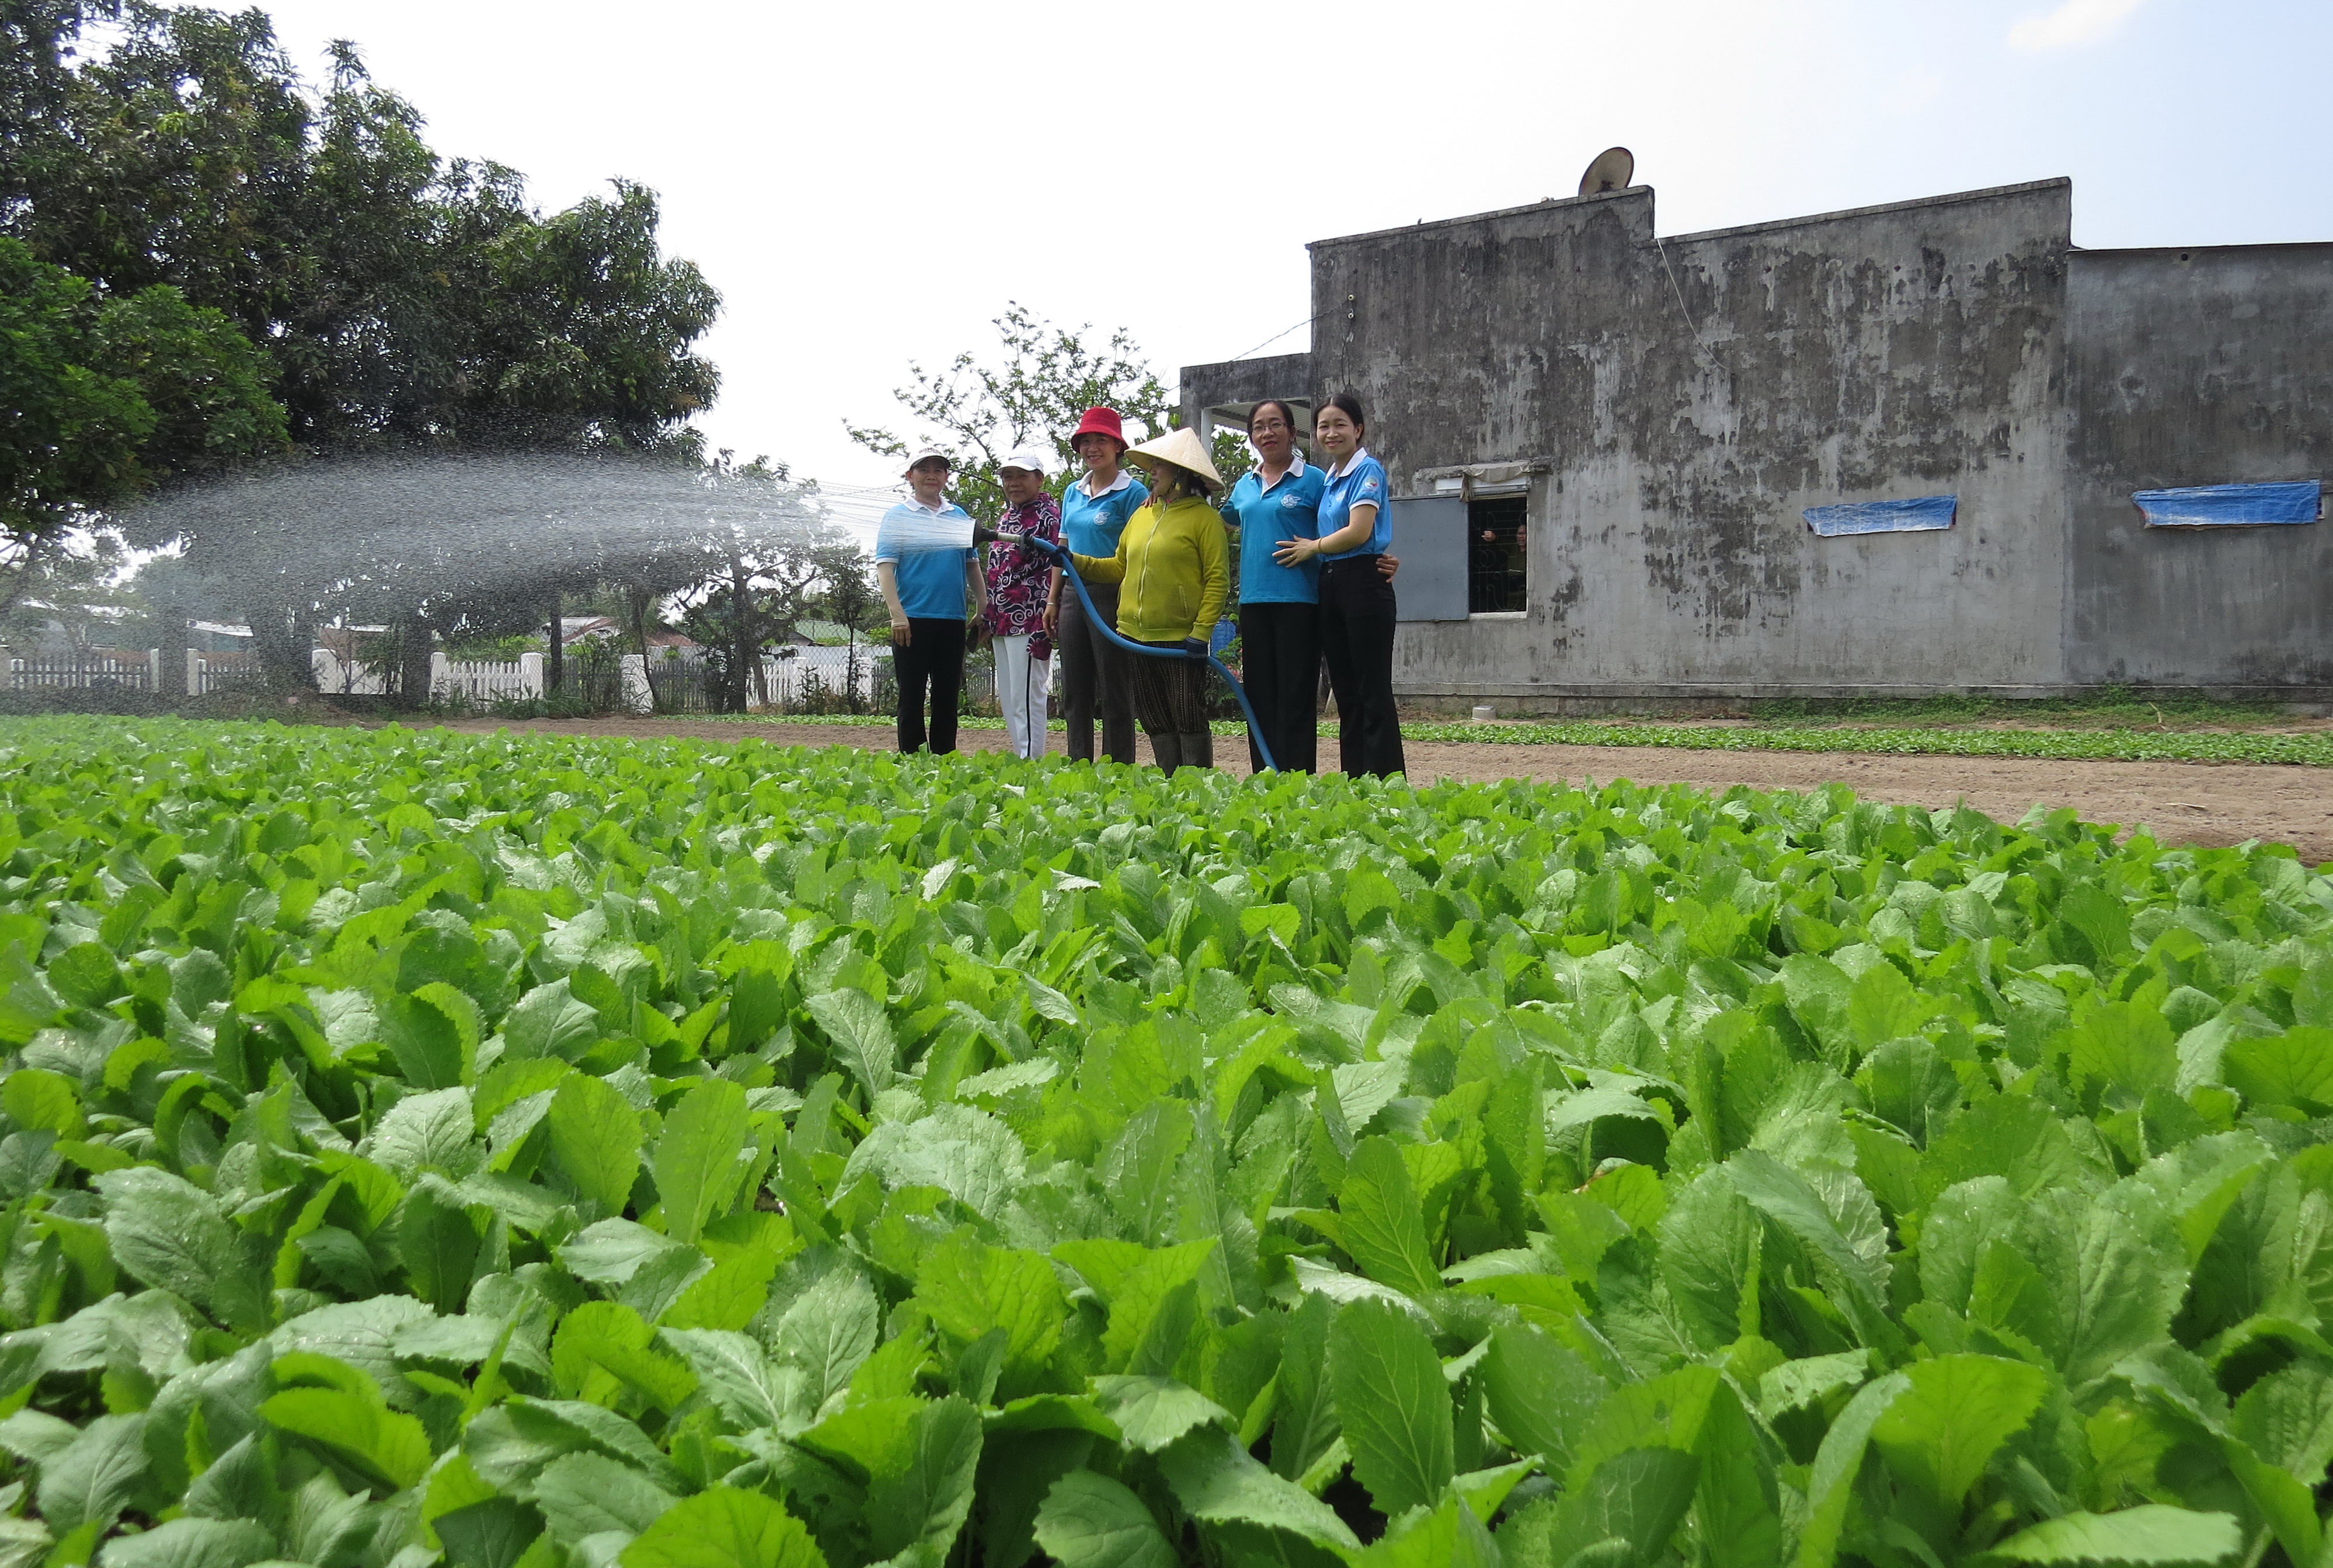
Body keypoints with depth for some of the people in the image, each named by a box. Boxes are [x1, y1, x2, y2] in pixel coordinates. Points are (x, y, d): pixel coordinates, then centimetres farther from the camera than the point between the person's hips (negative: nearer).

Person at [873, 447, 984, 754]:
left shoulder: (960, 517, 13)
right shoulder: (897, 516, 0)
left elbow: (972, 564, 19)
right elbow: (885, 567, -7)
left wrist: (982, 606, 11)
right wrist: (896, 614, -17)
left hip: (952, 620, 4)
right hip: (913, 621, -4)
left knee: (948, 697, 8)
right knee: (912, 697, 1)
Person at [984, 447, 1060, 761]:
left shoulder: (1048, 515, -7)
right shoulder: (1006, 516, 20)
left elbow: (1057, 571, -14)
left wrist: (1046, 621, -20)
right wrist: (989, 619, 20)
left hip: (1028, 624, -9)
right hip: (1003, 625, 9)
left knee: (1027, 699, -9)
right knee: (1007, 700, 11)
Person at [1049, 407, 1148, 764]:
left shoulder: (1132, 493, -5)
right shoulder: (1073, 493, 16)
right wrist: (1053, 600, 17)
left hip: (1110, 597, -7)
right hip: (1074, 596, 7)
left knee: (1113, 693, -3)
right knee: (1074, 693, 10)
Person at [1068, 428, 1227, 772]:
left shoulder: (1204, 518, -5)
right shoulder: (1142, 515, 16)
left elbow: (1218, 580, -10)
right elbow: (1120, 567, 22)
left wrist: (1201, 633, -17)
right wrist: (1074, 560, 10)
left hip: (1181, 639, -7)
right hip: (1136, 638, 7)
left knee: (1189, 721, -3)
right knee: (1156, 724, 10)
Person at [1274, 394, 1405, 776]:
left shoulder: (1368, 470, -6)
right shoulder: (1327, 479, 17)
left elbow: (1358, 532, -16)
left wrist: (1312, 548, -4)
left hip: (1364, 583, -9)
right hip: (1329, 587, 9)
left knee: (1374, 694, -7)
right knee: (1345, 694, 11)